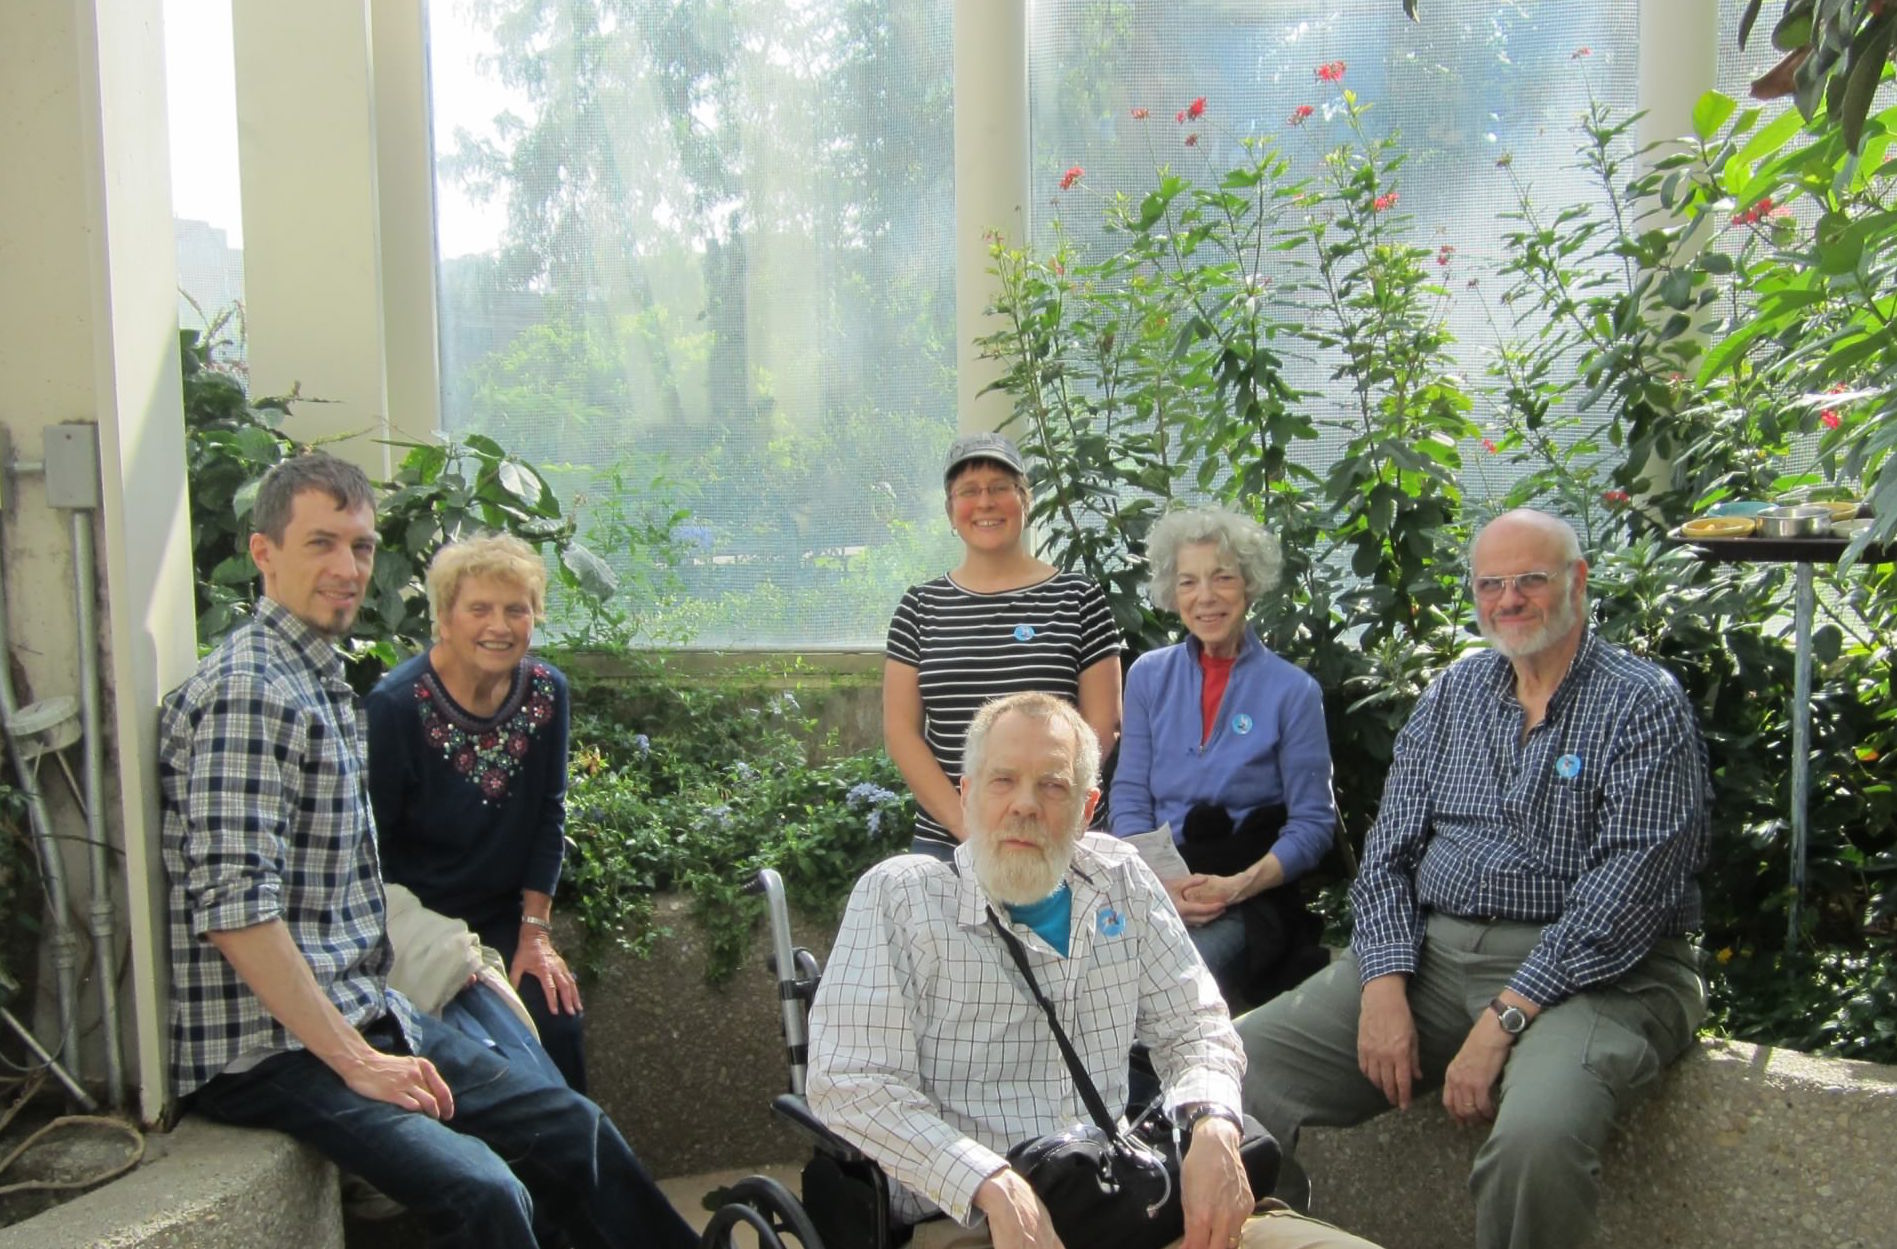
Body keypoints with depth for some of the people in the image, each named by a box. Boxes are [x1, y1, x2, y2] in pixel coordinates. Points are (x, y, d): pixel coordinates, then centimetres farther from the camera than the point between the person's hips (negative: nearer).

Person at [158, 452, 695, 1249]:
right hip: (270, 1050, -9)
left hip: (361, 1016, 10)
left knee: (575, 1129, 8)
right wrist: (356, 1062, -20)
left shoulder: (325, 682, 16)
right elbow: (233, 908, -22)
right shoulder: (247, 690, -14)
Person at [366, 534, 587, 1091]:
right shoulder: (394, 706, -18)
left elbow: (548, 818, 4)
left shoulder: (546, 693, -4)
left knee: (559, 1021, -16)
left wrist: (534, 930, -1)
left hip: (503, 919, 4)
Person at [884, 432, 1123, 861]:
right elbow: (900, 729, 3)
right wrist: (964, 824, -9)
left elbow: (1102, 724, -1)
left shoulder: (1077, 598, 2)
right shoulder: (920, 607, 7)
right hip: (943, 840, 2)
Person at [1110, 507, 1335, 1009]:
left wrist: (1237, 887, -14)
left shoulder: (1293, 690, 2)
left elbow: (1313, 822, 1)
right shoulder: (1148, 675, 10)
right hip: (1156, 885, 3)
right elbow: (1128, 799, 7)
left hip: (1251, 893, -2)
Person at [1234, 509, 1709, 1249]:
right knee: (1241, 1064, -14)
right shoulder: (1453, 693, 15)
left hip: (1593, 972, -4)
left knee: (1535, 1137, -36)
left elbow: (1626, 893, -13)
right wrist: (1385, 985, -7)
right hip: (1434, 950, 5)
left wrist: (1504, 1019, -20)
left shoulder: (1644, 706, -2)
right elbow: (1389, 852, 10)